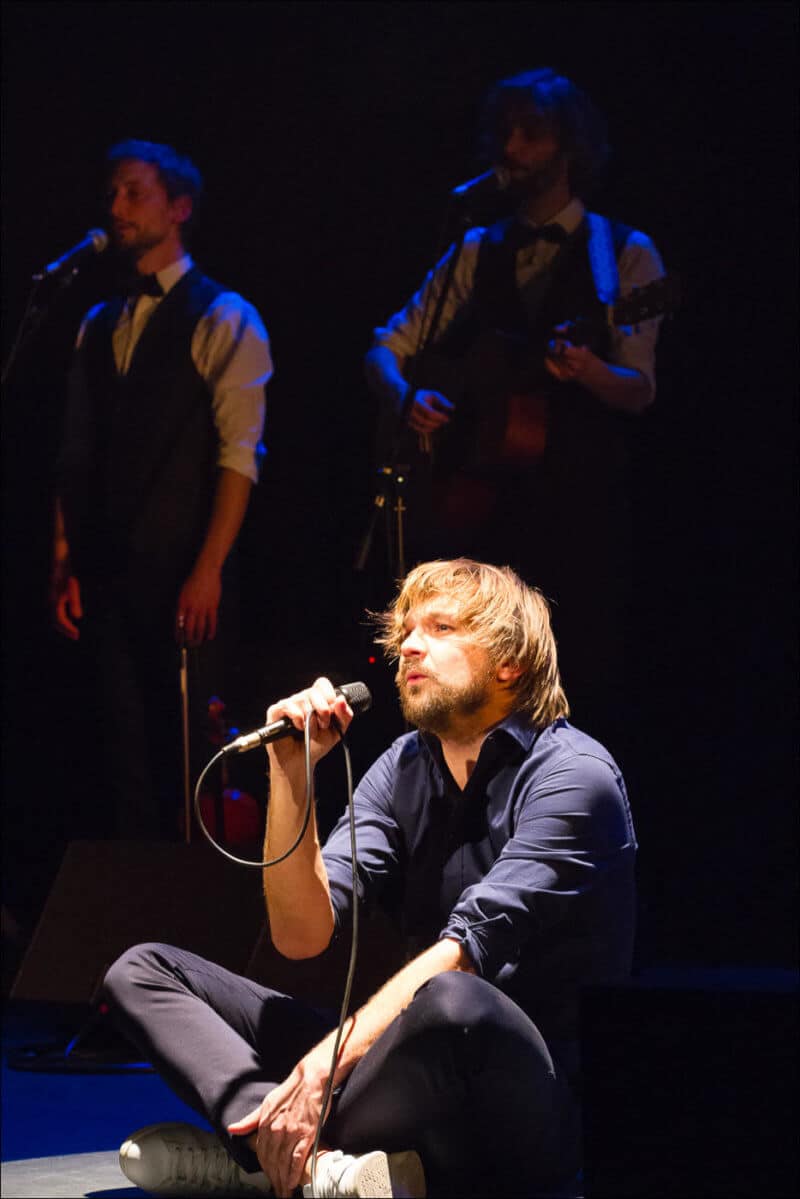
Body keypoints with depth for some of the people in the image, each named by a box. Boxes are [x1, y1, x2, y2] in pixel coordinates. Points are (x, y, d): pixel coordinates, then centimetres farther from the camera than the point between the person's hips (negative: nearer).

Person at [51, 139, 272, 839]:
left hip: (183, 578, -5)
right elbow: (77, 454, 14)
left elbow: (239, 456, -10)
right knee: (124, 744, 6)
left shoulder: (224, 321, -2)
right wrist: (64, 564, 6)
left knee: (186, 747, -3)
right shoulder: (99, 327, 16)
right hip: (106, 575, 5)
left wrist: (208, 571, -17)